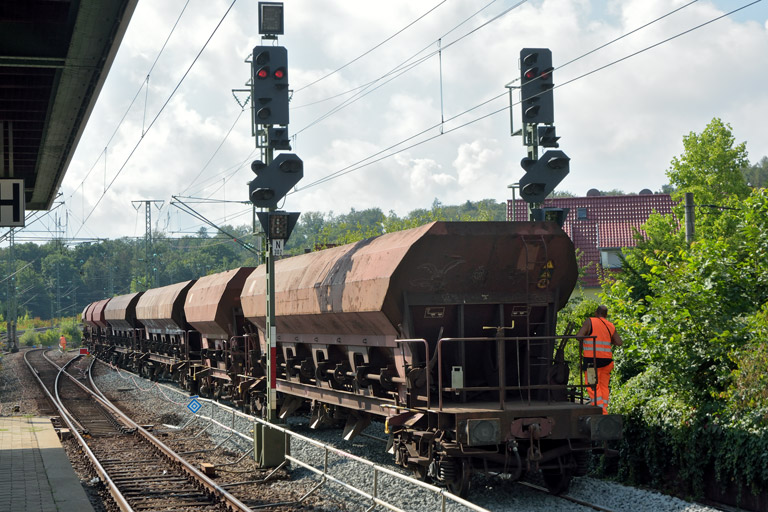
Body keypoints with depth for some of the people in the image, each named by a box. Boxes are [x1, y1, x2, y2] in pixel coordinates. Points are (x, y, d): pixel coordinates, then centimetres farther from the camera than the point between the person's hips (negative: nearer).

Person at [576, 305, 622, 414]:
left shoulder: (590, 321, -3)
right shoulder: (611, 326, 12)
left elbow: (579, 336, -10)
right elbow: (619, 342, 9)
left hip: (592, 359, -5)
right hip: (606, 359, 5)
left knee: (592, 386, -6)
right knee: (604, 386, 12)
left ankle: (600, 409, -19)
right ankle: (604, 411, 9)